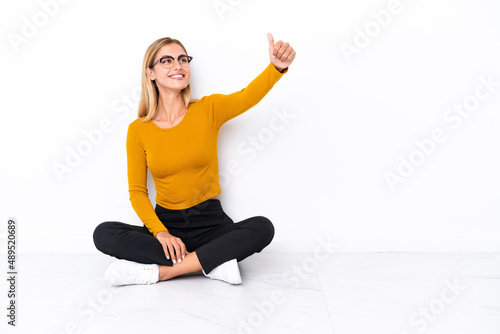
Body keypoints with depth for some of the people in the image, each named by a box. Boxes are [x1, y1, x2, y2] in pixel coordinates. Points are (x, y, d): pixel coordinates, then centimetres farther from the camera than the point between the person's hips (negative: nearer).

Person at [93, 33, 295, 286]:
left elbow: (250, 95, -21)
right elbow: (137, 192, 0)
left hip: (210, 221, 0)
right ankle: (214, 262, -24)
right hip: (165, 221, 1)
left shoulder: (208, 110, -2)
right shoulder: (138, 130, 0)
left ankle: (159, 271, -26)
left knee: (262, 228, -27)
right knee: (104, 234, -23)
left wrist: (277, 66, -43)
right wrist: (160, 232, -17)